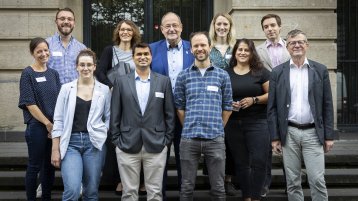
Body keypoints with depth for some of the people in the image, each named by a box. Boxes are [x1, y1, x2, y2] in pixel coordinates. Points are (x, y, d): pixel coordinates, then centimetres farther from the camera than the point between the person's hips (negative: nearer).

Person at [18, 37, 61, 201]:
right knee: (34, 166, 2)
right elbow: (30, 104, -10)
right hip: (37, 126, -5)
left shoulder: (54, 74, 9)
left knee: (50, 165, 11)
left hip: (55, 126, 5)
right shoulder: (28, 74, -5)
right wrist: (47, 123, -12)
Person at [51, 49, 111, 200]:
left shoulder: (104, 90, 5)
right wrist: (55, 150, -1)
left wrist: (103, 133, -5)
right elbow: (58, 120, 3)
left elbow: (109, 118, 12)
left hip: (94, 143, 1)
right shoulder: (66, 89, 3)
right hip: (70, 142, -1)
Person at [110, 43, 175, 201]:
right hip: (127, 146, 0)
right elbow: (115, 115, 5)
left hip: (156, 146, 0)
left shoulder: (164, 81, 5)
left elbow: (169, 114, 6)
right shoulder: (121, 81, 5)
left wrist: (167, 140, 1)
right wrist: (116, 140, 0)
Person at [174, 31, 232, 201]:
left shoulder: (222, 75, 6)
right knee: (187, 187, 8)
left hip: (215, 138, 0)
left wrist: (217, 128, 10)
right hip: (189, 138, 0)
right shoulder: (183, 76, 5)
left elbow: (227, 106, 10)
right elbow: (179, 106, 10)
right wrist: (190, 128, 10)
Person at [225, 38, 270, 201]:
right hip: (233, 123, 2)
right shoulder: (226, 73, 7)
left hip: (257, 122, -2)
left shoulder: (260, 72, 2)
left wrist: (254, 100, -14)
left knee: (259, 161, -8)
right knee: (241, 163, 10)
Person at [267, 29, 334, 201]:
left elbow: (327, 105, 4)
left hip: (313, 133, -1)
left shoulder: (320, 70, 4)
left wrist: (329, 136, 0)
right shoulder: (278, 72, 4)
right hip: (288, 133, 1)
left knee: (317, 180, -3)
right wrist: (275, 137, -1)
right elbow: (272, 108, 4)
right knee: (292, 182, 7)